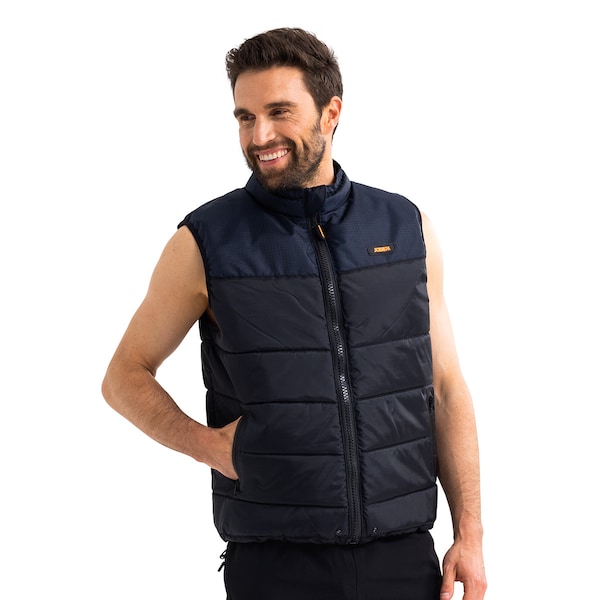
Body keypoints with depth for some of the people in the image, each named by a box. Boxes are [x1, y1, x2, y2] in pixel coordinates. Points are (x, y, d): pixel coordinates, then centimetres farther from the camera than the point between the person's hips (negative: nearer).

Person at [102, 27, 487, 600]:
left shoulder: (408, 229, 4)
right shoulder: (206, 243, -3)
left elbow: (446, 389, 7)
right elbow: (125, 376, 6)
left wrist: (469, 534, 2)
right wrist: (207, 444, -9)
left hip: (404, 554, 2)